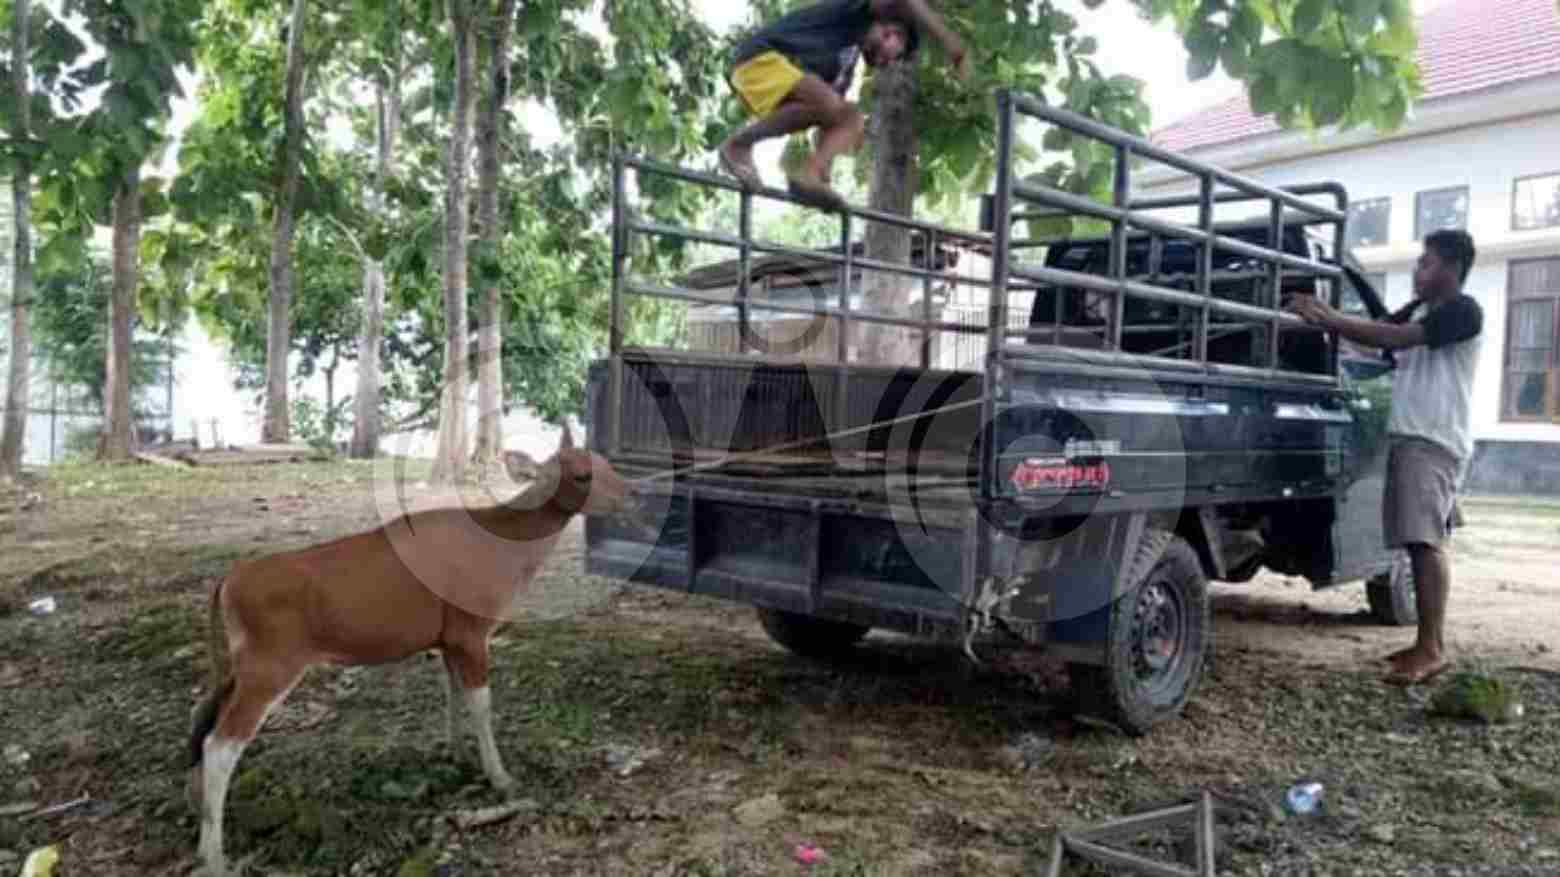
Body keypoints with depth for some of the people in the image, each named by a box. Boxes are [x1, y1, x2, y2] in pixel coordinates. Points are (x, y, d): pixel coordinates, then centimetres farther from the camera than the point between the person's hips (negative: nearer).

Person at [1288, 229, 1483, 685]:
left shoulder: (1464, 311, -8)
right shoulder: (1418, 309, 20)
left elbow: (1397, 338, -19)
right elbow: (1377, 328, 10)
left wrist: (1331, 321, -21)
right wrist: (1325, 316, -6)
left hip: (1433, 441, -9)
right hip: (1406, 437, 9)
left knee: (1426, 540, -14)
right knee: (1421, 541, 10)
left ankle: (1432, 649, -13)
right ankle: (1428, 641, 15)